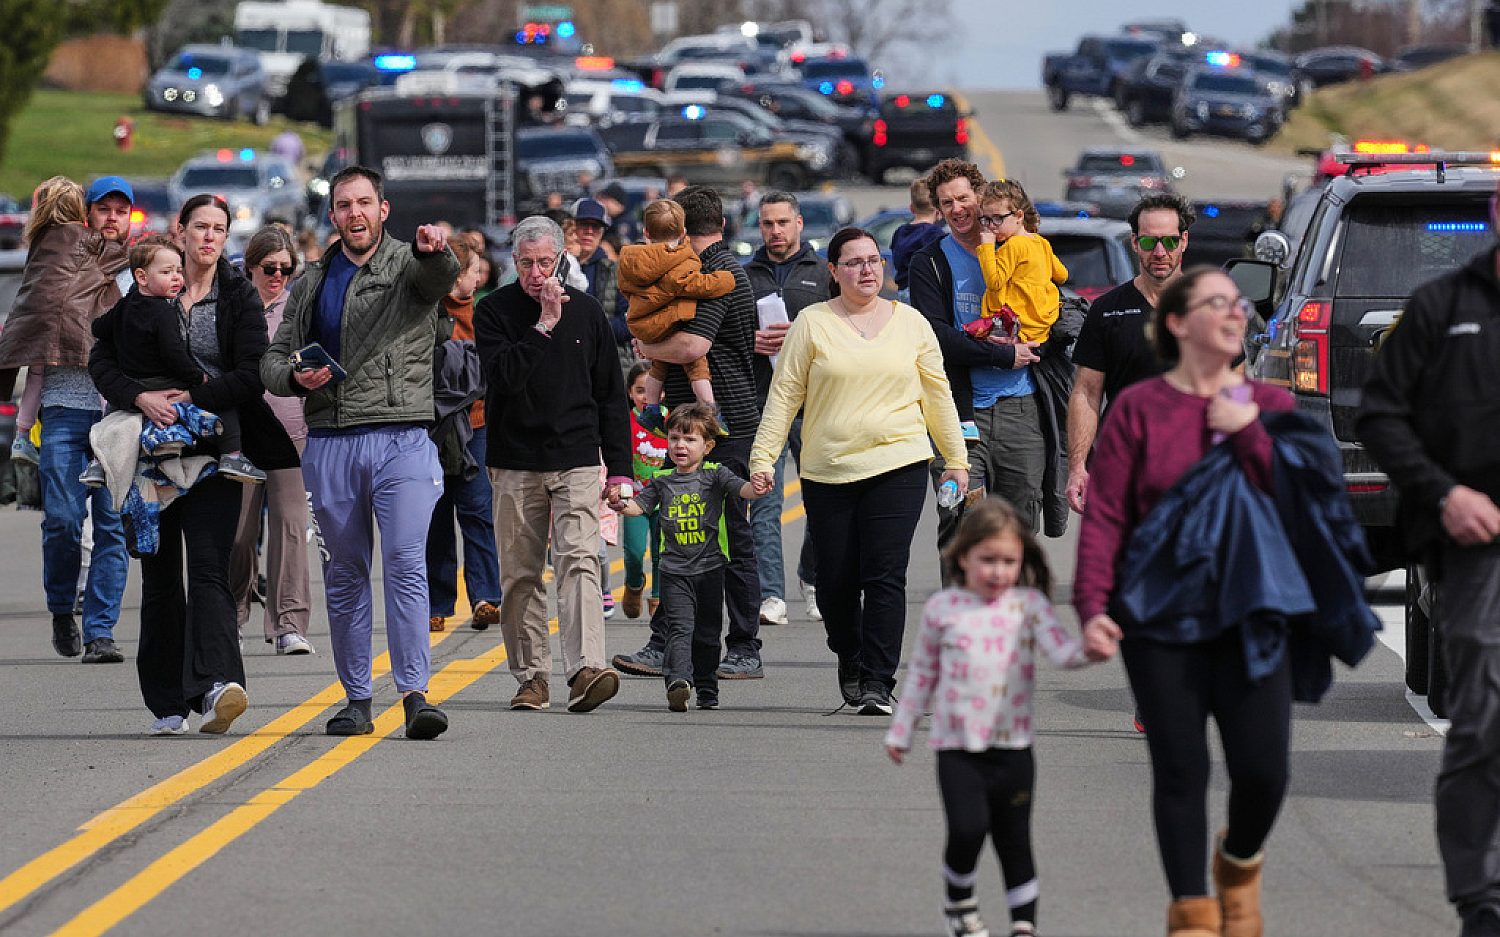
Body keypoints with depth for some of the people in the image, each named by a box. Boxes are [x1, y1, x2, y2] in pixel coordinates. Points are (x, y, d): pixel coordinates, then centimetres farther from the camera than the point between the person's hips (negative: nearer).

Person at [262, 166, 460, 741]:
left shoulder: (409, 266, 3)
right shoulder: (313, 283, 16)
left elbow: (440, 276, -22)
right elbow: (274, 358, 18)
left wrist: (434, 251, -47)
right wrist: (295, 376, -6)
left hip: (401, 440, -4)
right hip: (330, 444, 4)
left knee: (406, 565, -14)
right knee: (344, 576, 8)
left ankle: (415, 694, -18)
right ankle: (357, 700, 14)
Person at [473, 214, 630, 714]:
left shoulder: (586, 310, 7)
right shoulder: (494, 310, 1)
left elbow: (611, 395, 11)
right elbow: (503, 376, -15)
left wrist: (619, 468, 7)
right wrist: (544, 325, -19)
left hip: (577, 464, 0)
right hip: (515, 464, 0)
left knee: (579, 561, -14)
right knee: (520, 575, 3)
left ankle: (586, 669, -25)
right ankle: (532, 676, 12)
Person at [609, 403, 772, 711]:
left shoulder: (715, 475, 1)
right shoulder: (662, 481, 8)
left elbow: (740, 489, -13)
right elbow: (640, 505, 2)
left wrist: (756, 489, -36)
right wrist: (621, 504, -20)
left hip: (710, 567, 0)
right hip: (674, 570, 0)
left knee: (707, 633, 9)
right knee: (680, 628, -15)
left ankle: (707, 691, 21)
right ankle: (678, 681, -30)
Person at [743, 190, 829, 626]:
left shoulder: (823, 274, 10)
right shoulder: (744, 276, 15)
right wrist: (748, 342, -5)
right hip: (760, 401, 1)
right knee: (764, 503, -6)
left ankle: (813, 577, 27)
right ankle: (771, 596, -8)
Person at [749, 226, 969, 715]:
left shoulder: (910, 322, 8)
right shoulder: (812, 323, 3)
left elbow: (937, 394, 14)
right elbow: (784, 394, 3)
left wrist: (956, 460, 13)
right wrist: (763, 459, -4)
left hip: (897, 466, 0)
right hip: (828, 472, 0)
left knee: (885, 576, -10)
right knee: (835, 580, 4)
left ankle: (878, 682, -9)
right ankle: (850, 661, 31)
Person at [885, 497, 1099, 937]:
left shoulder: (1028, 604, 1)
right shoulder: (943, 609, 1)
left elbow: (1060, 650, -11)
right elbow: (922, 673, 12)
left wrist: (1087, 650, -34)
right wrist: (901, 730, 16)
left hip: (1012, 747, 1)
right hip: (958, 747, -1)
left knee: (1015, 838, 8)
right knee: (968, 827, -17)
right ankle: (959, 900, 9)